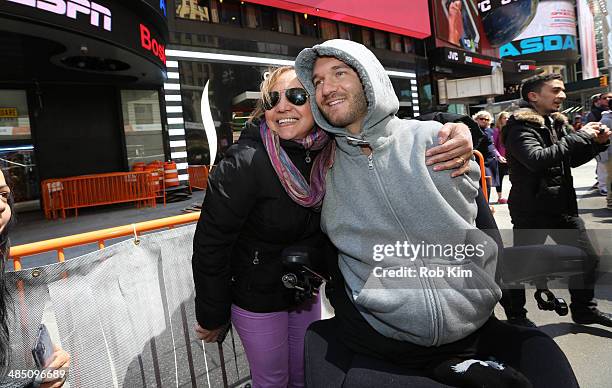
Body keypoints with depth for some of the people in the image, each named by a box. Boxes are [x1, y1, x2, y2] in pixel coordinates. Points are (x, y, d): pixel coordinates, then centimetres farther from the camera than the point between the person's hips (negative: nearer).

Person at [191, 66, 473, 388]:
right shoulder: (244, 164, -26)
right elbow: (210, 242, -20)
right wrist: (212, 316, -11)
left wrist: (455, 132, -30)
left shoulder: (333, 152, -13)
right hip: (256, 298, -4)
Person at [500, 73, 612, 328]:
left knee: (587, 258, 14)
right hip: (532, 209, -8)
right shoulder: (520, 127, -15)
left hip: (564, 206, 8)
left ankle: (585, 309, 34)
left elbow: (573, 160, 22)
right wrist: (580, 137, -23)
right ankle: (515, 315, 23)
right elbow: (537, 159, -32)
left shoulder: (556, 124, 12)